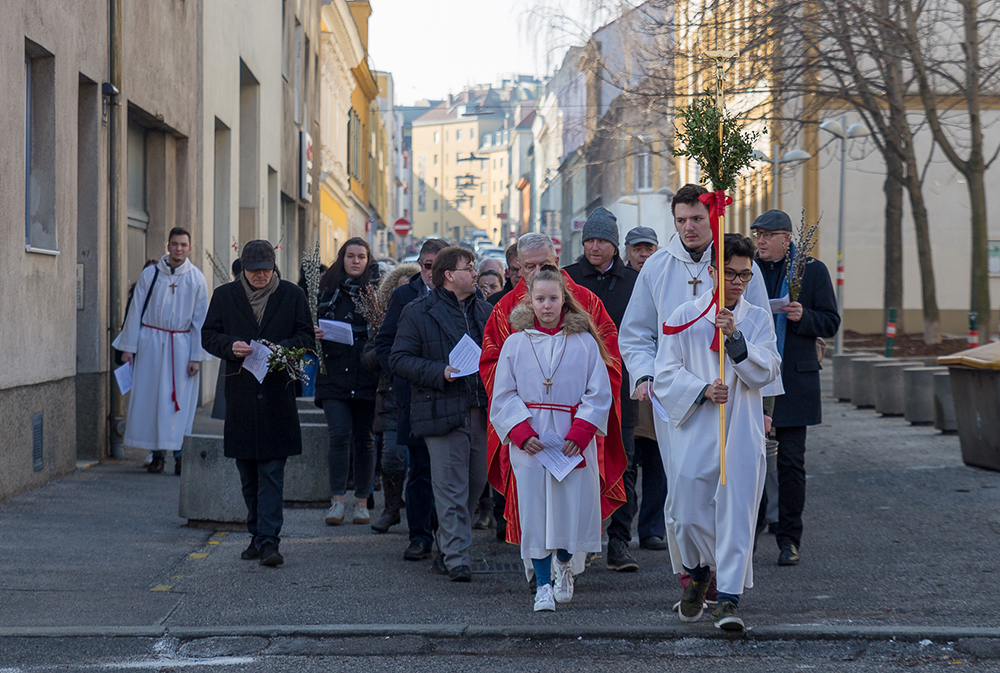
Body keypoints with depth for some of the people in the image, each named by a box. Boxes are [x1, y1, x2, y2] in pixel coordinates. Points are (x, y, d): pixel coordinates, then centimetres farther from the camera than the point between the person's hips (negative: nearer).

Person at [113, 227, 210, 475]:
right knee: (150, 397, 0)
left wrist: (196, 357, -2)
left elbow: (200, 320, 2)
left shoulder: (197, 279, 1)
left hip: (181, 345, -1)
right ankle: (157, 454, 7)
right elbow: (135, 311, 5)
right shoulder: (149, 275, 2)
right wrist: (128, 347, 1)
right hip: (151, 343, 1)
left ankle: (180, 454, 4)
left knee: (180, 400, -2)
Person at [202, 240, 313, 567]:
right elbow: (209, 335, 9)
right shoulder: (224, 295, 8)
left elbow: (307, 336, 6)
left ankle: (268, 540, -11)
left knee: (272, 472, -8)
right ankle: (258, 535, 21)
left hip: (277, 394, -2)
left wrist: (282, 348, -14)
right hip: (240, 395, 2)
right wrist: (231, 347, -12)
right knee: (247, 473, 9)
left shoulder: (292, 295, 5)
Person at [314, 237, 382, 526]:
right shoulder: (328, 288, 8)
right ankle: (337, 502, -6)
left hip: (367, 375, 0)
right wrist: (314, 334, -10)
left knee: (364, 438, 5)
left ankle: (361, 502, 13)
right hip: (334, 374, 0)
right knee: (339, 435, -9)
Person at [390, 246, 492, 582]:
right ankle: (456, 557, -3)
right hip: (443, 412, -5)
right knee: (451, 489, -6)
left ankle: (446, 549, 24)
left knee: (475, 483, 9)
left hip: (480, 412, 6)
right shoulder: (418, 312, 0)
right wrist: (440, 373, -16)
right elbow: (399, 359, -5)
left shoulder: (484, 311, 17)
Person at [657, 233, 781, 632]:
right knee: (689, 511, 3)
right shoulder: (685, 317, 4)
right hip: (694, 430, 0)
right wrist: (703, 389, -15)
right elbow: (666, 373, 0)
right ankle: (699, 574, 32)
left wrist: (735, 337, -17)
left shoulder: (758, 319, 8)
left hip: (741, 434, 0)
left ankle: (729, 596, -6)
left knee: (736, 511, -8)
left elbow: (767, 371, -4)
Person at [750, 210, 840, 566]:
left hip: (794, 379, -2)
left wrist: (803, 317, -15)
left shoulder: (812, 270, 2)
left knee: (791, 461, -1)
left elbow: (831, 322, 3)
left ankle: (788, 539, 6)